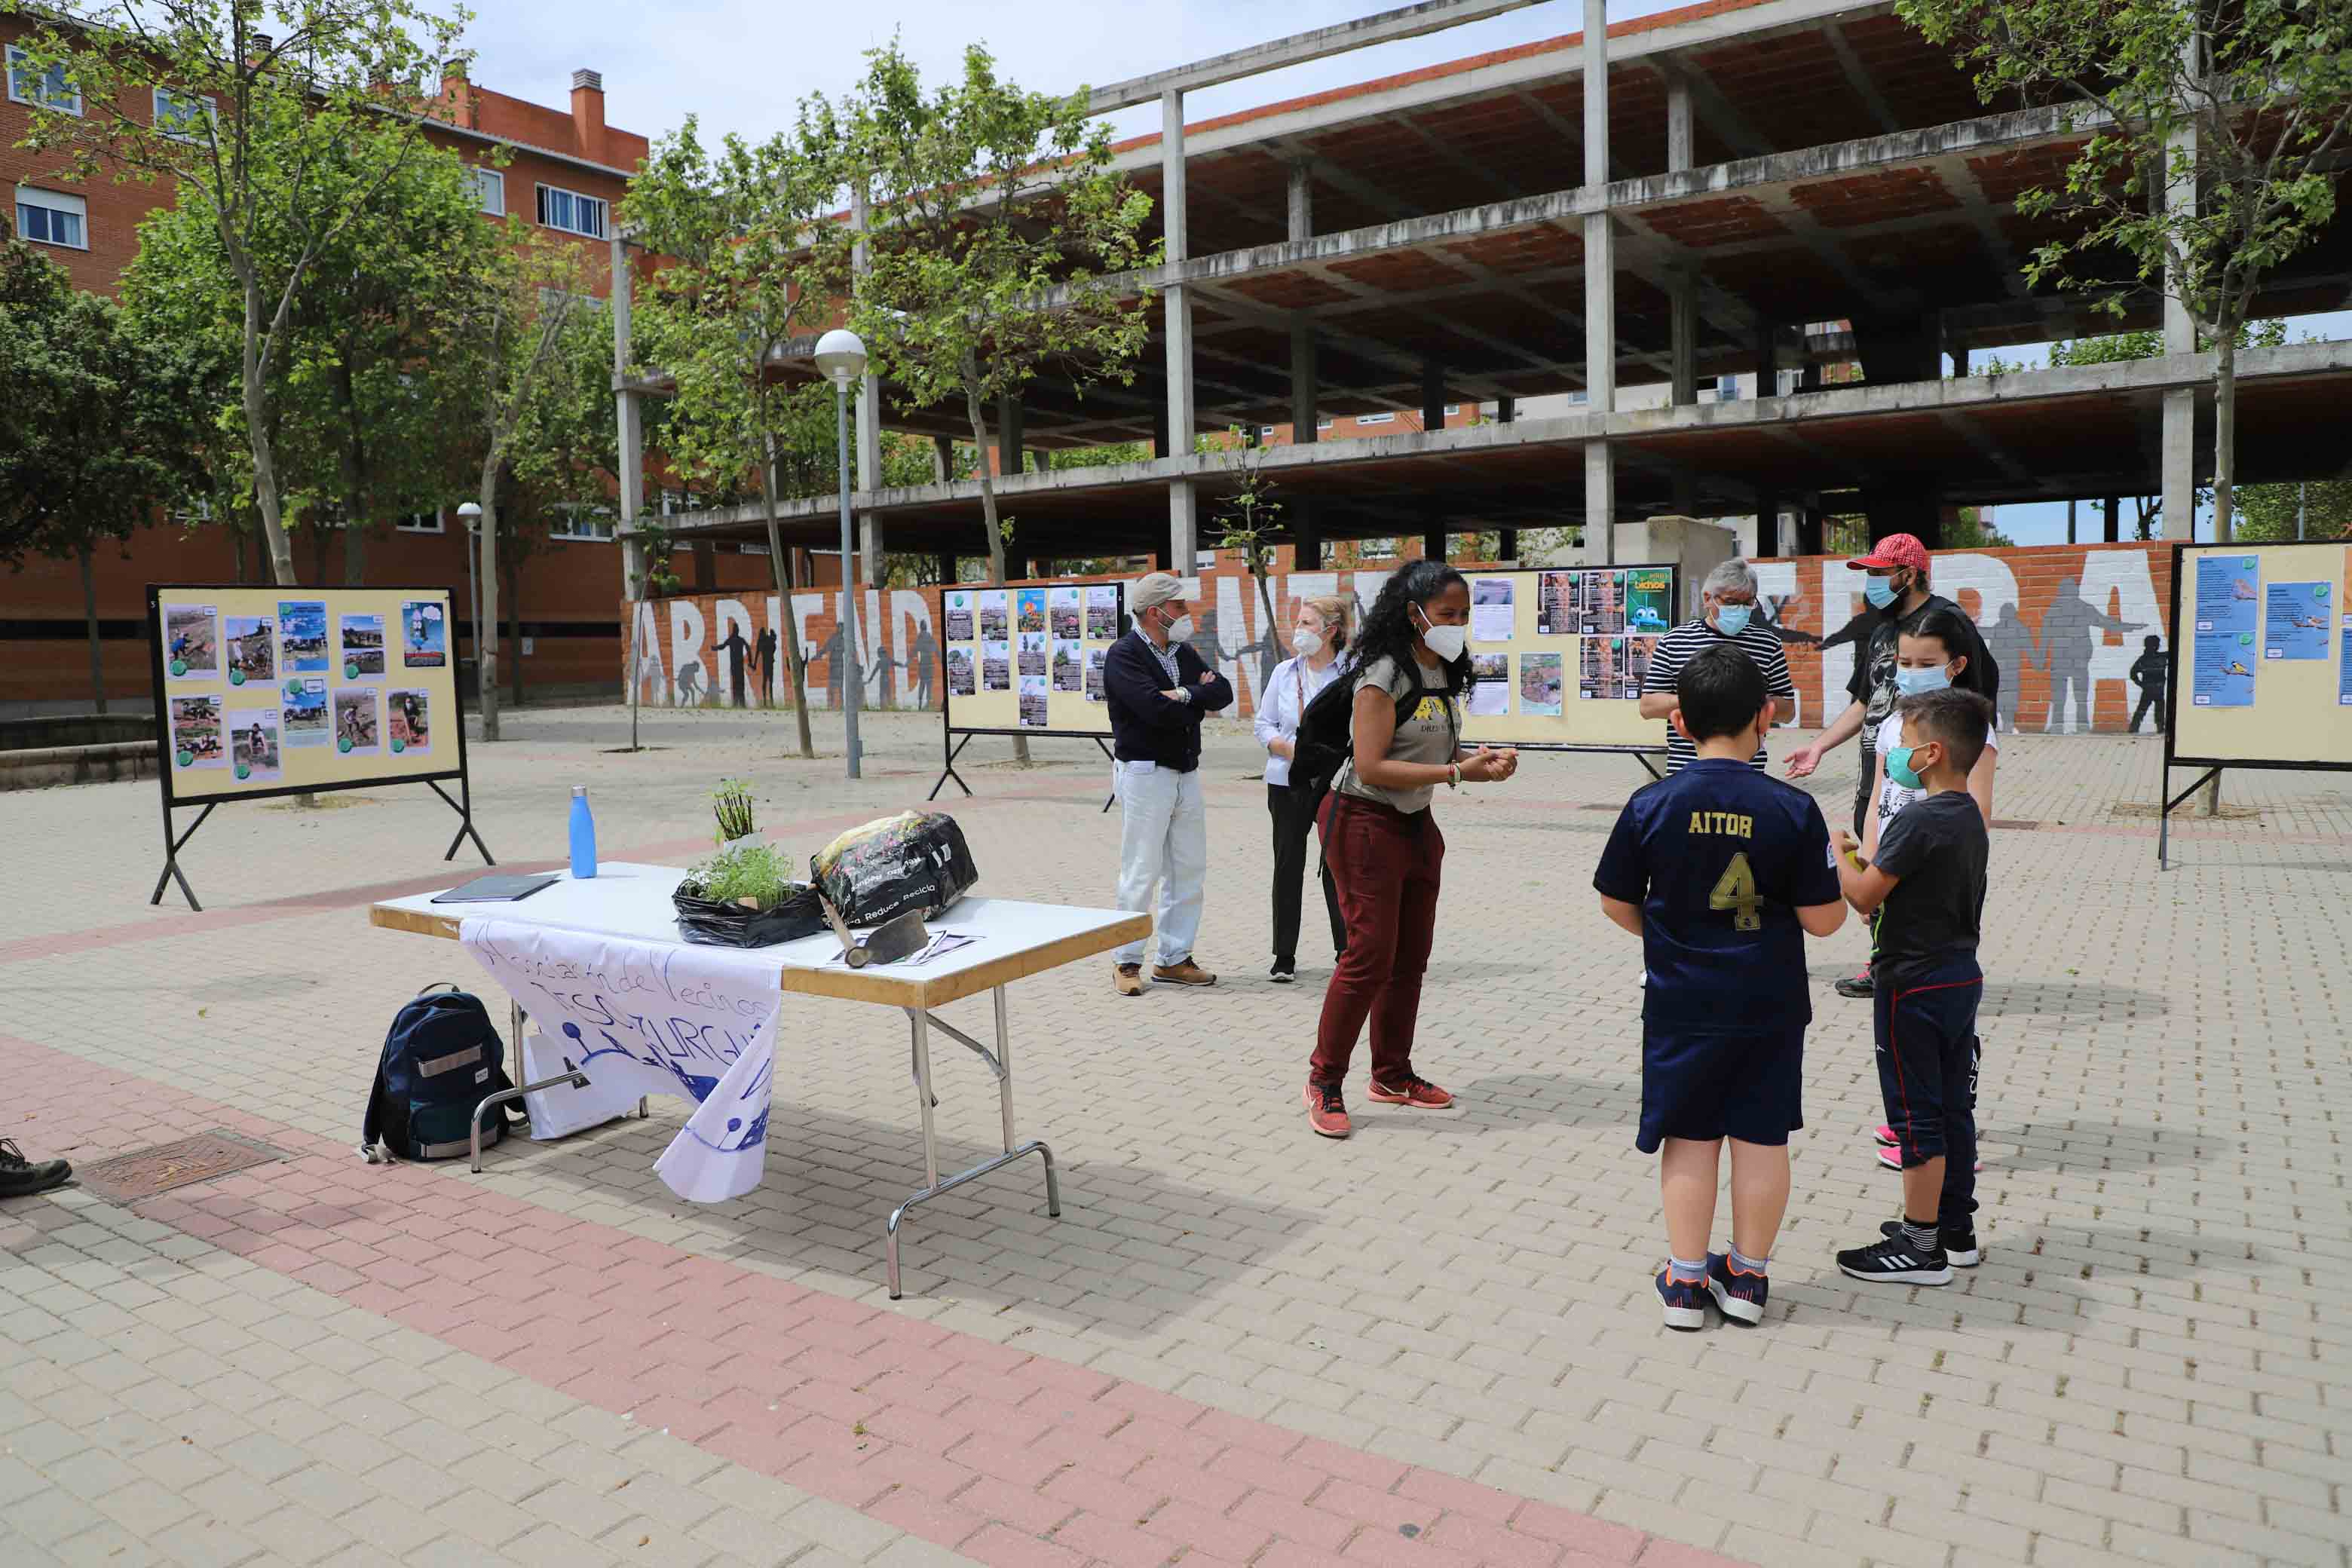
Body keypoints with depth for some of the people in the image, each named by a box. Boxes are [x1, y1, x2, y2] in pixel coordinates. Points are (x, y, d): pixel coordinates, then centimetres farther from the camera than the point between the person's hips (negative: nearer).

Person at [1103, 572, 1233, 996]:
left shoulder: (1184, 653, 13)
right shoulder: (1124, 655, -11)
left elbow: (1223, 692, 3)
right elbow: (1156, 709, -24)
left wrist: (1185, 694, -14)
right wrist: (1199, 701, -8)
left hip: (1186, 773, 8)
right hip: (1145, 774, -8)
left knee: (1189, 872, 10)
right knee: (1141, 873, -3)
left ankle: (1174, 958, 19)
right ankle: (1126, 962, 8)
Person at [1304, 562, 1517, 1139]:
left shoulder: (1445, 673, 8)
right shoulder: (1385, 674, -18)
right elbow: (1372, 767, -23)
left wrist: (1483, 759, -7)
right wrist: (1457, 773, -25)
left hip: (1415, 825, 9)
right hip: (1365, 824, -8)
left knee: (1412, 955, 12)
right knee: (1371, 953, -7)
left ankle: (1392, 1074, 26)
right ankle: (1324, 1082, 6)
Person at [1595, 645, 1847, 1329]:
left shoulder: (1651, 804, -10)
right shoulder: (1793, 809, -11)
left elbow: (1616, 902, -2)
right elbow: (1822, 919, -8)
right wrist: (1838, 869, 12)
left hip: (1681, 1000, 0)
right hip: (1770, 1003, 0)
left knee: (1689, 1136, 10)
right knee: (1761, 1137, 12)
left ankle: (1686, 1280, 17)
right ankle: (1748, 1276, 24)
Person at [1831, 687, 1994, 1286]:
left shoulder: (1918, 821, -22)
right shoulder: (1970, 817, 8)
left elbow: (1864, 896, -19)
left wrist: (1838, 853, -2)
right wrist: (1863, 866, 8)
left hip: (1916, 987, -9)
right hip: (1961, 976, 9)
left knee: (1917, 1115, -1)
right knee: (1953, 1106, 17)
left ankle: (1921, 1248, 8)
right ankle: (1955, 1228, 29)